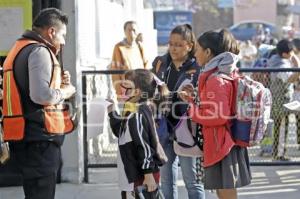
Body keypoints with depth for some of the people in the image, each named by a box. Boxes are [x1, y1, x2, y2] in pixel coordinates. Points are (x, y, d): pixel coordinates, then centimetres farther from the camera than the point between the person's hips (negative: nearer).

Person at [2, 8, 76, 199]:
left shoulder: (19, 49, 19)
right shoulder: (39, 51, -12)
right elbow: (41, 96, -24)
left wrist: (58, 83, 12)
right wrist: (65, 91, -6)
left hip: (23, 135, 10)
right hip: (40, 136, -10)